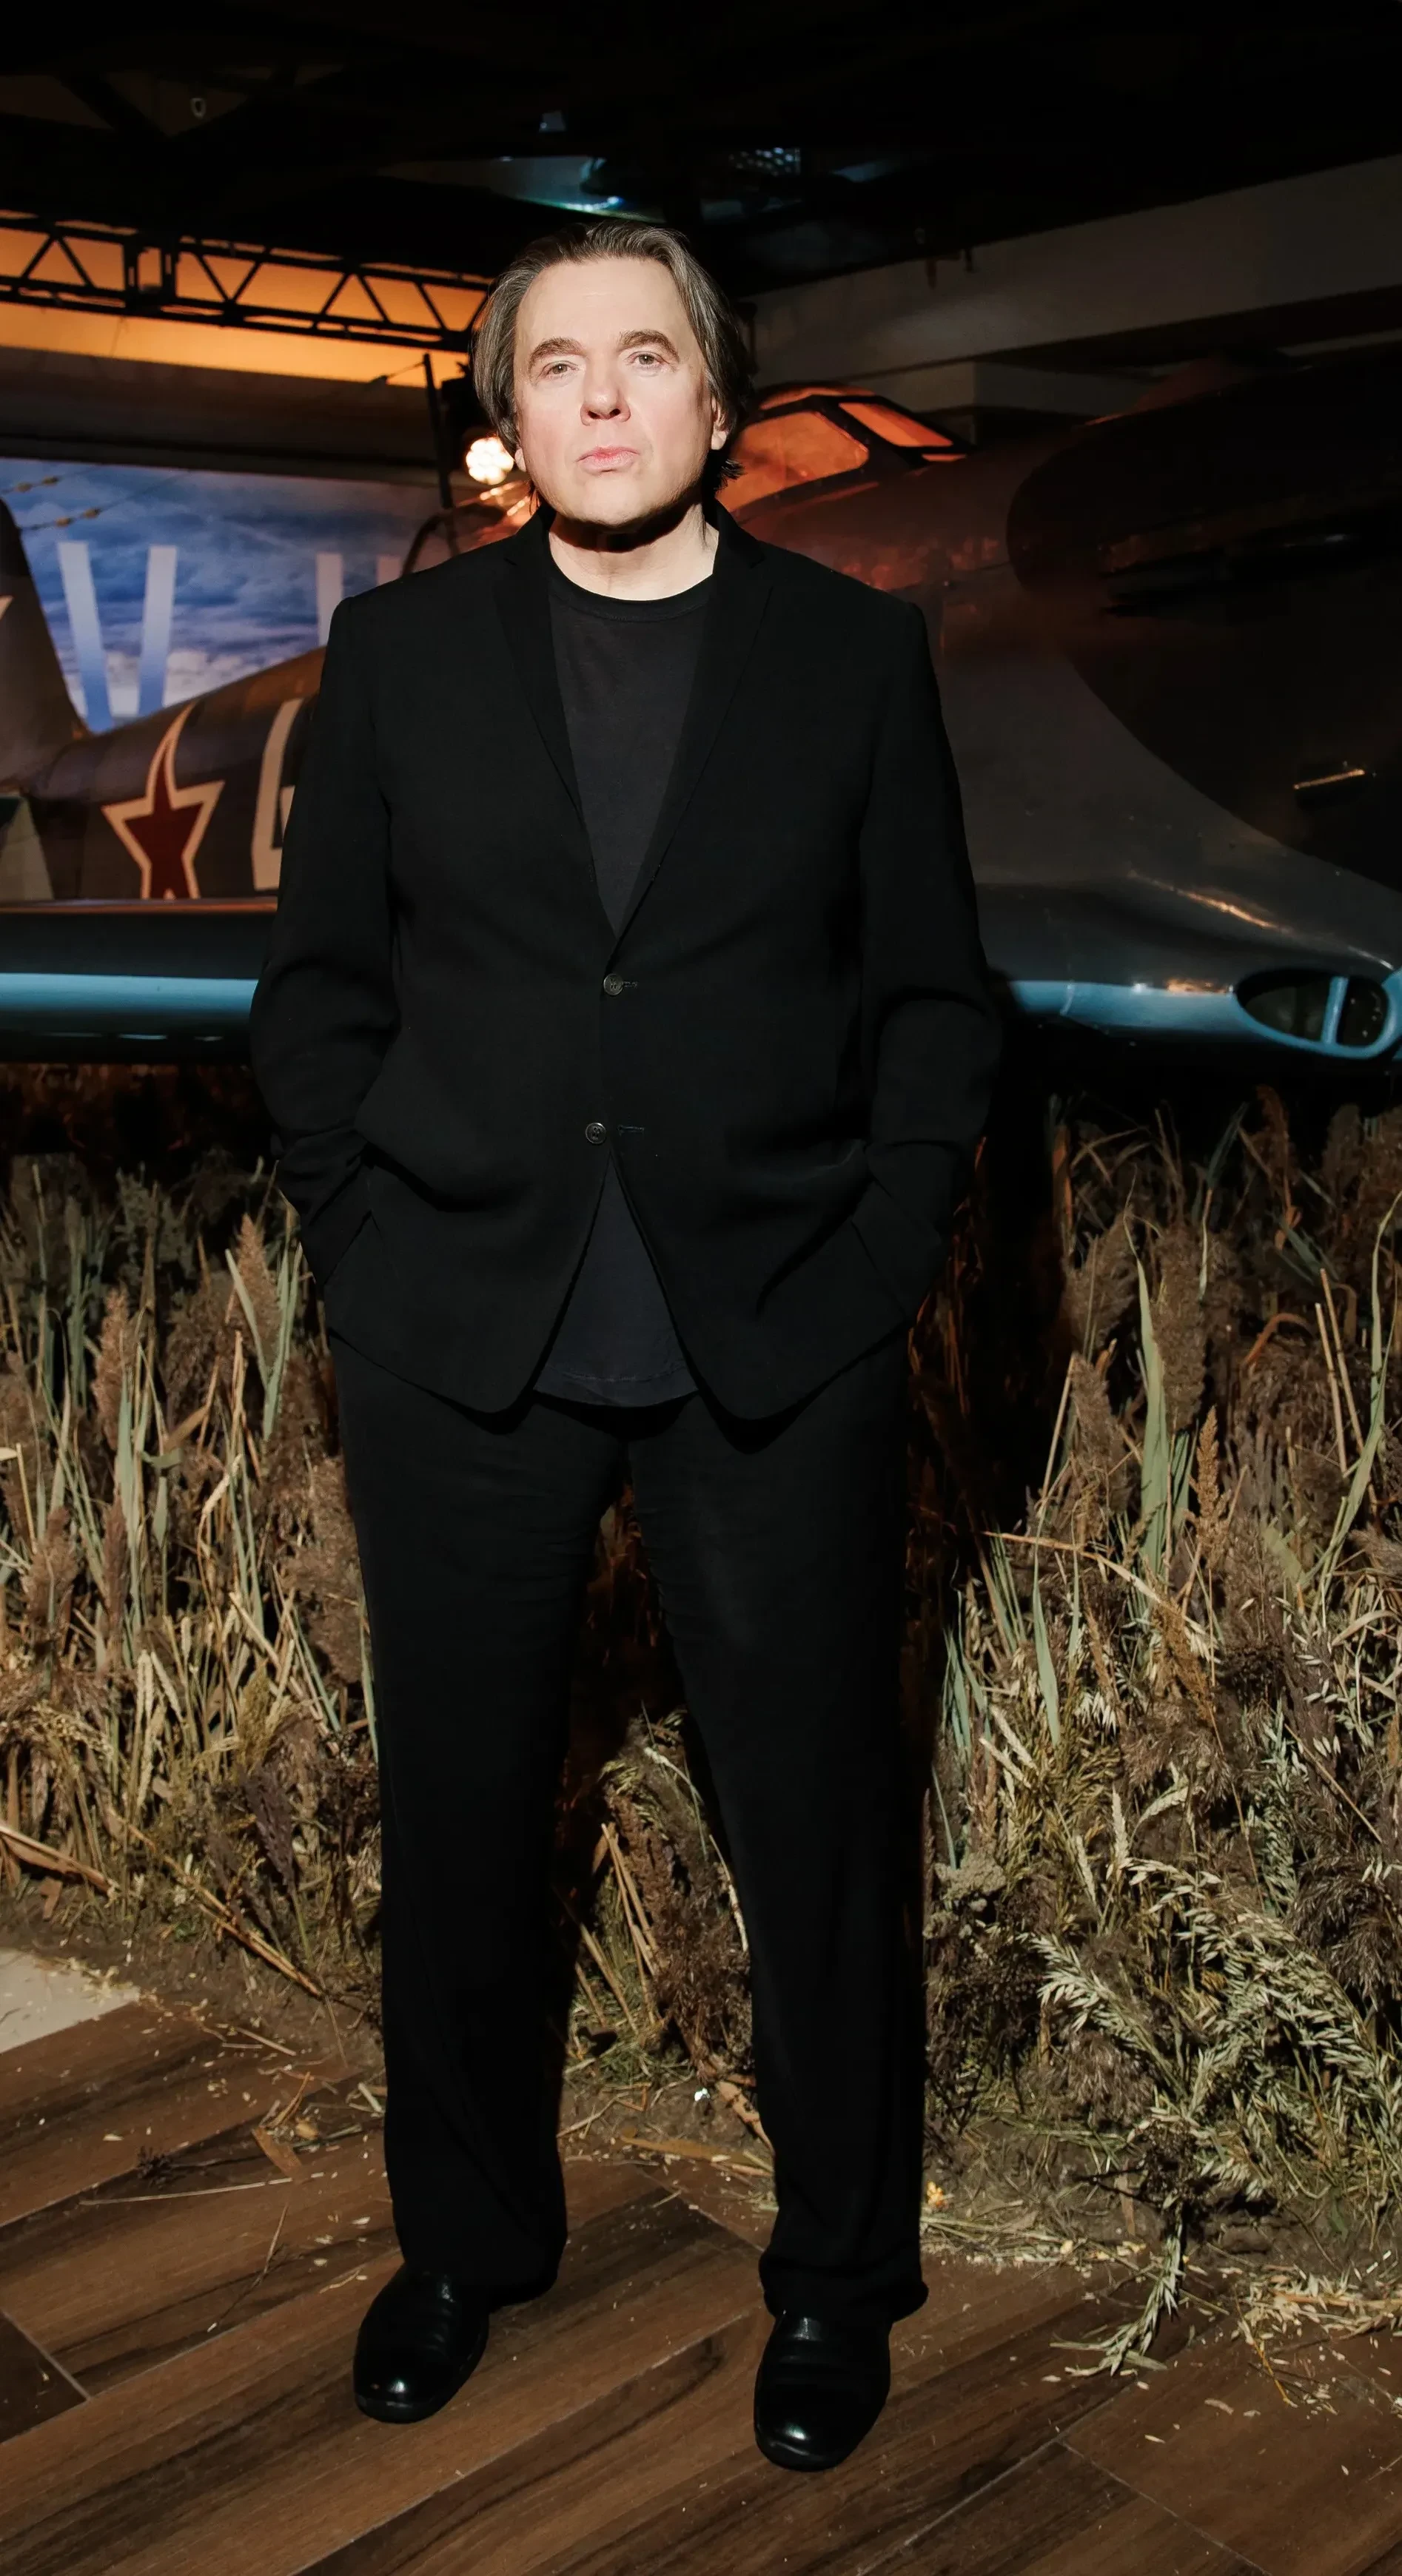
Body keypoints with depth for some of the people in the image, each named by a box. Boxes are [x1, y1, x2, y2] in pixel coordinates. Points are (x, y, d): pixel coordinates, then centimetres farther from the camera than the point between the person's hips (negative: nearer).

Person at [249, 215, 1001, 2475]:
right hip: (463, 1343, 1)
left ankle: (839, 2273, 29)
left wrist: (885, 1252, -5)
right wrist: (360, 1236, -1)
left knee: (820, 1834, 7)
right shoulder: (400, 653, 7)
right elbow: (318, 982, 8)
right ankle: (465, 2243, 35)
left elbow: (933, 994, 5)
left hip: (781, 1348, -1)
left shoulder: (857, 652, 5)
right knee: (459, 1827, 12)